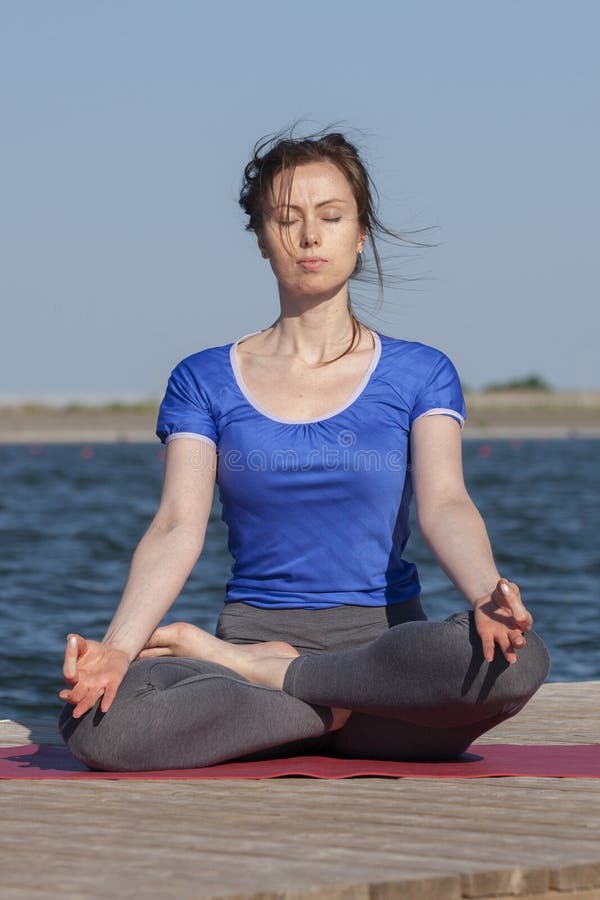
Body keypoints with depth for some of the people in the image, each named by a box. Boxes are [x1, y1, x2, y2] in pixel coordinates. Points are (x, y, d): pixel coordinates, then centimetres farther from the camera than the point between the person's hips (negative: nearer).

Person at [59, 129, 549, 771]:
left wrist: (487, 596, -31)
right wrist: (117, 646, -23)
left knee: (517, 658, -36)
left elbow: (444, 506, -7)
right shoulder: (204, 382, 11)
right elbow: (178, 527, -3)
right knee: (94, 723, -32)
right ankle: (348, 715, -17)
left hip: (385, 641, 1)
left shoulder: (418, 375, 9)